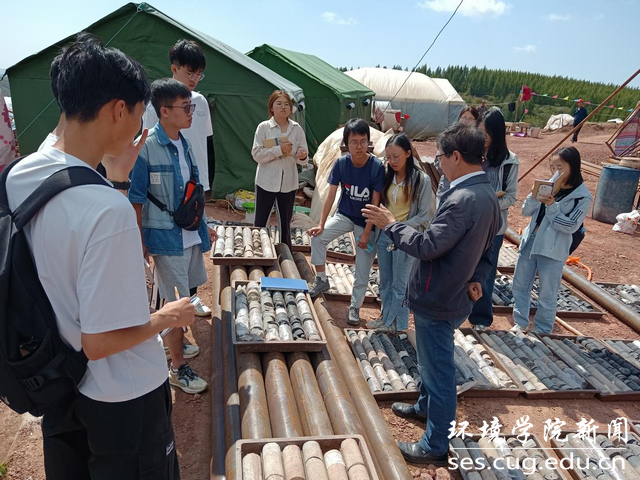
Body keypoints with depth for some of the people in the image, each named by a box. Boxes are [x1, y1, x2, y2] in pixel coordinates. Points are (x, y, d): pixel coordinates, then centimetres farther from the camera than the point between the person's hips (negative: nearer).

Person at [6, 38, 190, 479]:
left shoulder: (21, 175, -8)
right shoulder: (108, 210, -34)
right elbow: (101, 341, -29)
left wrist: (117, 178, 3)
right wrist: (166, 318, -13)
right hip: (122, 398, -7)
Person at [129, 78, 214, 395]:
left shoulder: (183, 143, 5)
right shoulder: (146, 147, -17)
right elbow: (136, 199, -14)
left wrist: (203, 226, 18)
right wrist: (139, 242, -14)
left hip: (190, 234, 7)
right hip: (167, 237, -7)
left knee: (189, 292, 19)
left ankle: (173, 341, 43)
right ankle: (178, 368, 18)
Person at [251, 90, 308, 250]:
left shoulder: (297, 129, 2)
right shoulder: (263, 127, -5)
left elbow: (302, 159, 4)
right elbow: (256, 154, -12)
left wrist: (302, 157, -20)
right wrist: (279, 150, -21)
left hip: (288, 183, 2)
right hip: (267, 181, -2)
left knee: (286, 223, 13)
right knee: (260, 222, 5)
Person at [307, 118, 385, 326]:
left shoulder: (377, 167, -23)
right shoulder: (341, 163, -14)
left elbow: (375, 202, -19)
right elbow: (331, 195, -9)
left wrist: (366, 233, -19)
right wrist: (321, 224, -12)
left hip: (366, 222, -3)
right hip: (344, 215, 3)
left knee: (362, 270, -1)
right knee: (318, 237, -17)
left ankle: (355, 307, 18)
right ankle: (321, 280, 3)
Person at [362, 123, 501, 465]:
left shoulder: (463, 199, -28)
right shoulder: (487, 194, 5)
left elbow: (427, 246, -28)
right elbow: (484, 246, 14)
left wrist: (390, 224, -16)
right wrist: (475, 279, 8)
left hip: (438, 299, -10)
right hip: (451, 293, 10)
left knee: (438, 368, 4)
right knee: (431, 359, 28)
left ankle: (436, 446, 21)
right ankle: (426, 406, 50)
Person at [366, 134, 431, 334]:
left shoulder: (422, 180, -13)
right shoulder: (388, 176, 4)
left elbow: (424, 215, -11)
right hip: (384, 235, 6)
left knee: (400, 283, 7)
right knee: (385, 281, 16)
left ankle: (397, 323, 21)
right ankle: (386, 316, 32)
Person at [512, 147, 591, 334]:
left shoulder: (582, 197, -9)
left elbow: (571, 226, -14)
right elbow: (526, 211, 3)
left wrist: (552, 206, -23)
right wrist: (534, 196, -16)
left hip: (553, 250, -5)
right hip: (530, 242, 5)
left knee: (547, 295, 7)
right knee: (520, 286, 14)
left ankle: (542, 331, 25)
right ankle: (520, 323, 31)